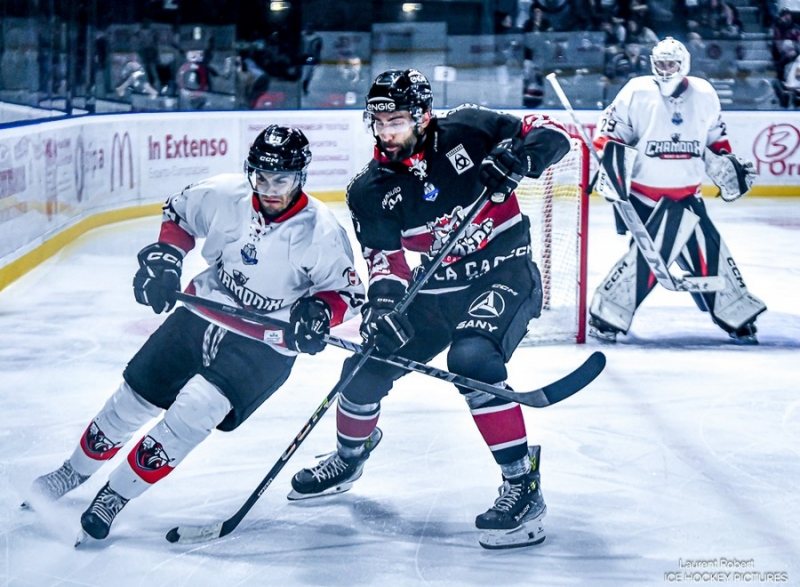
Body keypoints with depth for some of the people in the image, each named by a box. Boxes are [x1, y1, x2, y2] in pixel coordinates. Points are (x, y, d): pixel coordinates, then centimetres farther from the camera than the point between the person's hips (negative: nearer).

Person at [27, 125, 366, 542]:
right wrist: (165, 255, -6)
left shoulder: (321, 232, -19)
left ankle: (116, 496, -9)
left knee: (193, 410, -22)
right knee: (134, 398, 9)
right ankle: (74, 472, 33)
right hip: (201, 314, 4)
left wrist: (319, 311, -27)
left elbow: (348, 291, -8)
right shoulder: (223, 195, -11)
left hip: (263, 346, -4)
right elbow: (180, 211, 9)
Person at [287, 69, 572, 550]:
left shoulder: (468, 131, -14)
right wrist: (385, 302, -22)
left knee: (472, 360, -31)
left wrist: (516, 158, -30)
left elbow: (551, 134, -10)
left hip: (505, 275, -5)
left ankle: (523, 486, -23)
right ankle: (349, 457, 38)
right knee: (368, 366, 5)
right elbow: (385, 257, -2)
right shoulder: (371, 190, -3)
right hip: (438, 289, 6)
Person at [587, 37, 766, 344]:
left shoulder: (703, 94, 3)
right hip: (645, 195, -4)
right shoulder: (637, 92, -7)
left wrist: (727, 163, 10)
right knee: (647, 255, -15)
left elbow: (715, 135, 18)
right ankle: (605, 317, -5)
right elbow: (610, 127, -2)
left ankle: (738, 317, 13)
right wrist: (609, 158, -15)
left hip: (687, 196, 4)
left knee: (709, 250, 1)